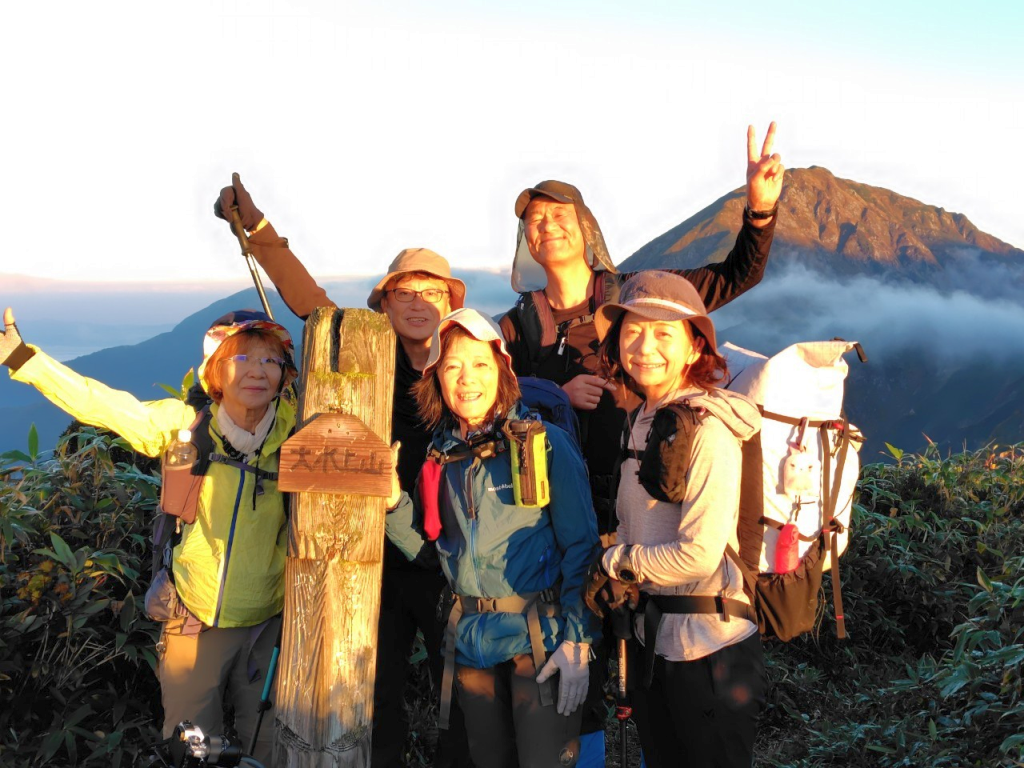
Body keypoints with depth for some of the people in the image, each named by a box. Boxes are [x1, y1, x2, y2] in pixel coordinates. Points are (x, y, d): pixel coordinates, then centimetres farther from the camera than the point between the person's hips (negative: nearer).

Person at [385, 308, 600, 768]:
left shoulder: (545, 442, -7)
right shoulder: (441, 455, 7)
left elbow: (580, 545, -8)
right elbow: (427, 548, 10)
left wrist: (577, 642, -15)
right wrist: (392, 503, -7)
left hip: (539, 635, -5)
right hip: (471, 639, 5)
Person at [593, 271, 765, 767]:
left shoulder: (708, 429, -19)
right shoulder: (642, 420, 8)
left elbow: (699, 555, -24)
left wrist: (614, 561, -10)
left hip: (710, 652, -8)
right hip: (654, 642, 8)